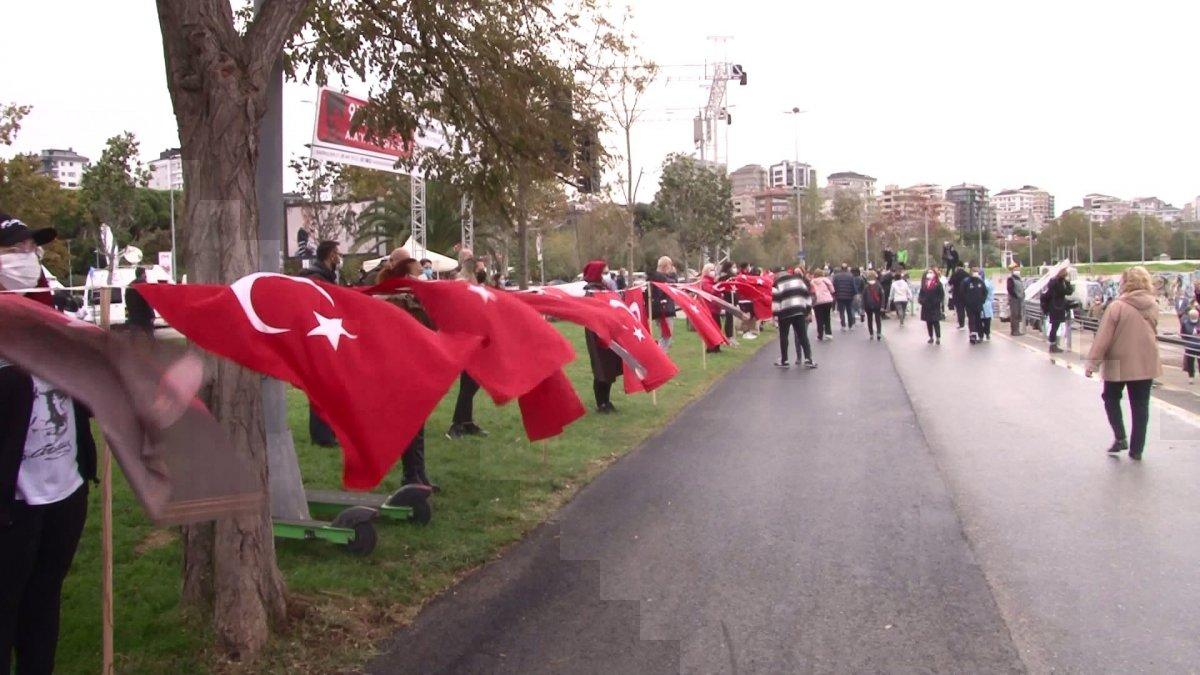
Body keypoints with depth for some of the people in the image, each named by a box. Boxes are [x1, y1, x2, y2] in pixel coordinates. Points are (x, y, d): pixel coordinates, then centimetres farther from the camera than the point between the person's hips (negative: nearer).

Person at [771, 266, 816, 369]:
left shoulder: (778, 284, 6)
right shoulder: (799, 280, 17)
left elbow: (776, 299, -6)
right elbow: (807, 295, 13)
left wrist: (775, 314, -8)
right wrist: (808, 311, 15)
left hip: (784, 313, -3)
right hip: (799, 312, 3)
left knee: (783, 337, 7)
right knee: (803, 336, 6)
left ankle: (784, 361, 9)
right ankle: (808, 359, 1)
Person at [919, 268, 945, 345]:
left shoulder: (938, 283, -4)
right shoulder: (924, 283, 10)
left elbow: (941, 294, -6)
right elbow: (921, 293, 16)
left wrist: (939, 302, -16)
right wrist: (920, 299, -1)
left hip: (935, 306, -5)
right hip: (926, 306, 5)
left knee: (936, 322, -4)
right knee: (928, 322, 9)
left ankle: (938, 338, 2)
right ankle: (931, 337, 19)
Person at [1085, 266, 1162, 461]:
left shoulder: (1117, 306, -16)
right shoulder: (1154, 306, -1)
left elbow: (1103, 337, -16)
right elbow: (1153, 333, 13)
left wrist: (1092, 362, -11)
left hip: (1119, 363, -4)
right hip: (1146, 364, 4)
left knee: (1111, 398, 16)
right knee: (1140, 406, 10)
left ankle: (1120, 437, 3)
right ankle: (1136, 449, 13)